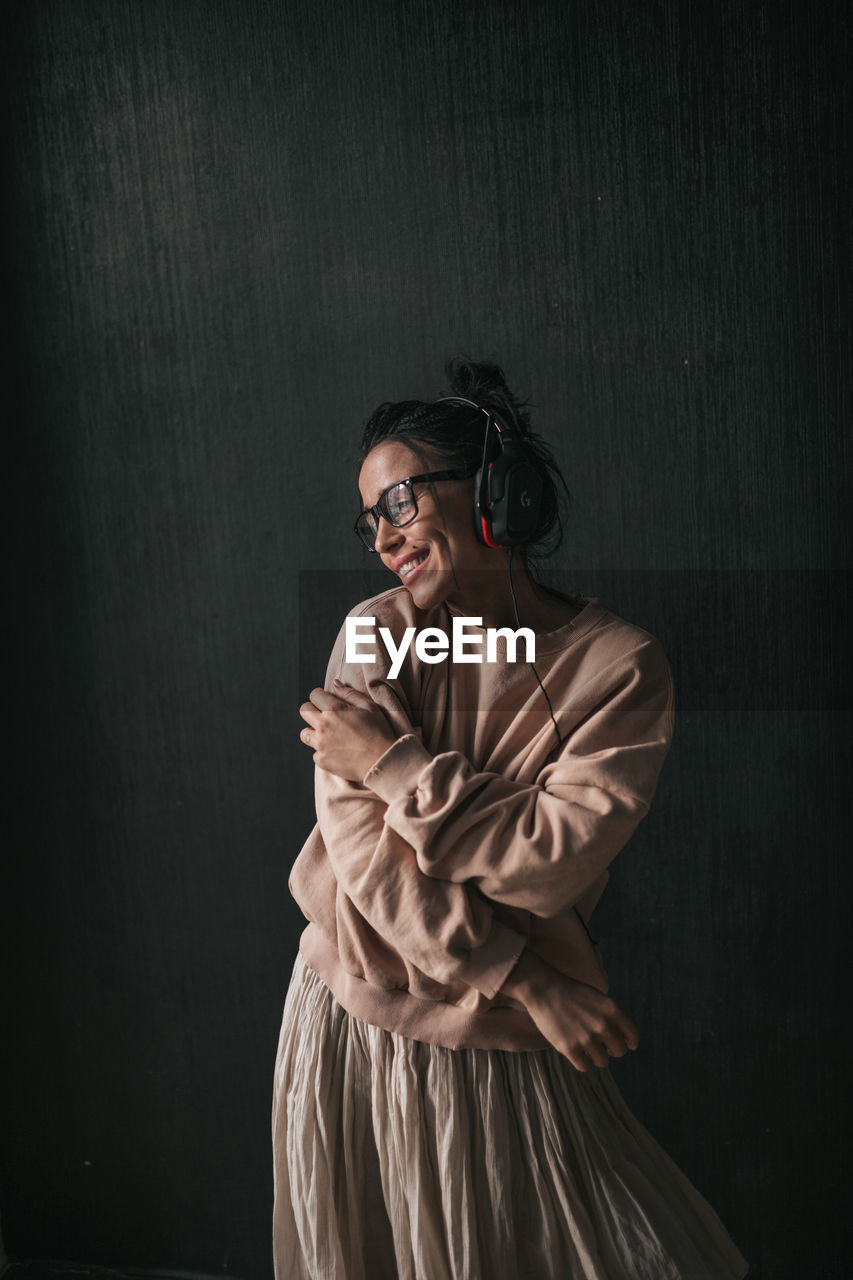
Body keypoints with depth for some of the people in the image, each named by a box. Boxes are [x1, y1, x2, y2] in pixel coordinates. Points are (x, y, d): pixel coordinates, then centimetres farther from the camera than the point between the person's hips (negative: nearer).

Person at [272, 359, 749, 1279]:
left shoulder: (619, 664, -12)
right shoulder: (375, 635, -7)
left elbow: (550, 864, -20)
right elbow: (360, 848, -13)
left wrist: (394, 763, -17)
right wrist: (525, 981, -15)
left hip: (507, 1059, -2)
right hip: (350, 1024, 3)